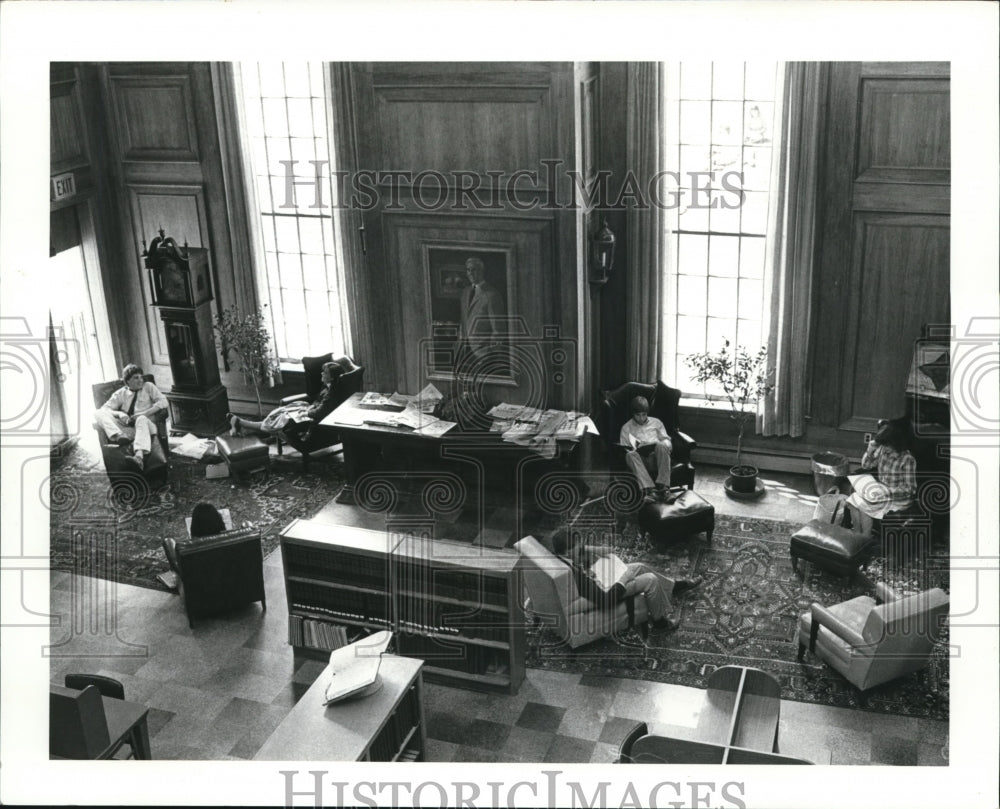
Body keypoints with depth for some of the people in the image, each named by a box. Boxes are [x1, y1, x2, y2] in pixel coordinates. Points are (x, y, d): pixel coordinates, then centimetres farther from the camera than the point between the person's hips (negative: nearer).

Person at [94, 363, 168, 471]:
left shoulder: (148, 387, 14)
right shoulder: (121, 393, 17)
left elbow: (163, 402, 2)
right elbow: (105, 408, 8)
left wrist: (144, 413, -12)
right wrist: (119, 414, -15)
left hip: (145, 425, -2)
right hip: (126, 429, 2)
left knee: (141, 419, -39)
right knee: (99, 413, -17)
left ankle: (139, 456, -60)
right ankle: (120, 438, -46)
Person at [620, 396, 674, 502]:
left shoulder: (656, 423, 24)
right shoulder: (626, 428, 20)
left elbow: (668, 443, 17)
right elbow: (623, 450, 12)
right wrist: (631, 450, -10)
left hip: (656, 458, 1)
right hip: (640, 460, 0)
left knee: (661, 446, -33)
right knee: (630, 455, -35)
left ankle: (663, 488, -42)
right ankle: (649, 490, -51)